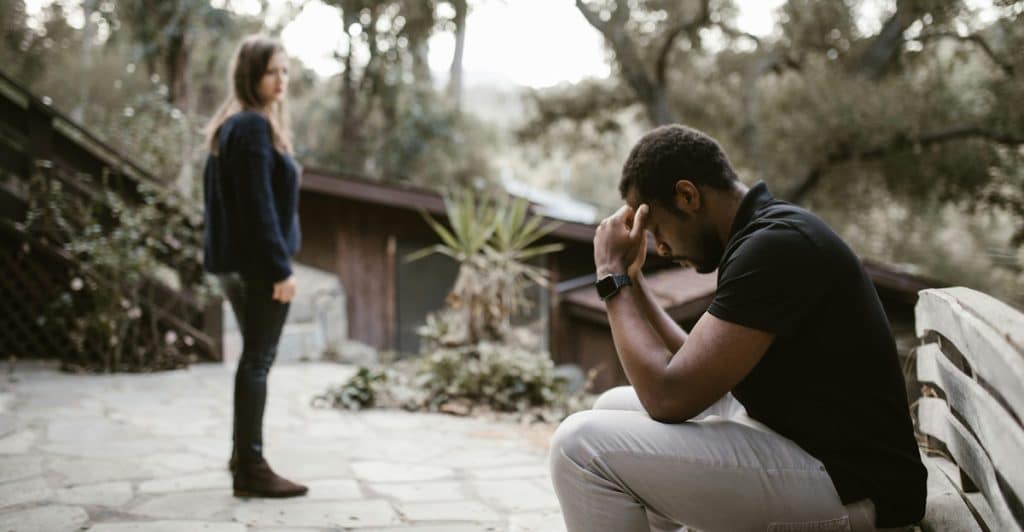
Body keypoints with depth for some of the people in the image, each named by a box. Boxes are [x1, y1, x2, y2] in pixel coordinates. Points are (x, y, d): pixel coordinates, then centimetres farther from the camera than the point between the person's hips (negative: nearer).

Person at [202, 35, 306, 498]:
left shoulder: (228, 125, 16)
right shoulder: (255, 126, -15)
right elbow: (259, 204, -21)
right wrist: (281, 266, -20)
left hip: (234, 261, 10)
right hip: (257, 262, -10)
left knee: (254, 355, 18)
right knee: (258, 359, -4)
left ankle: (243, 455, 28)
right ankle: (250, 468, 2)